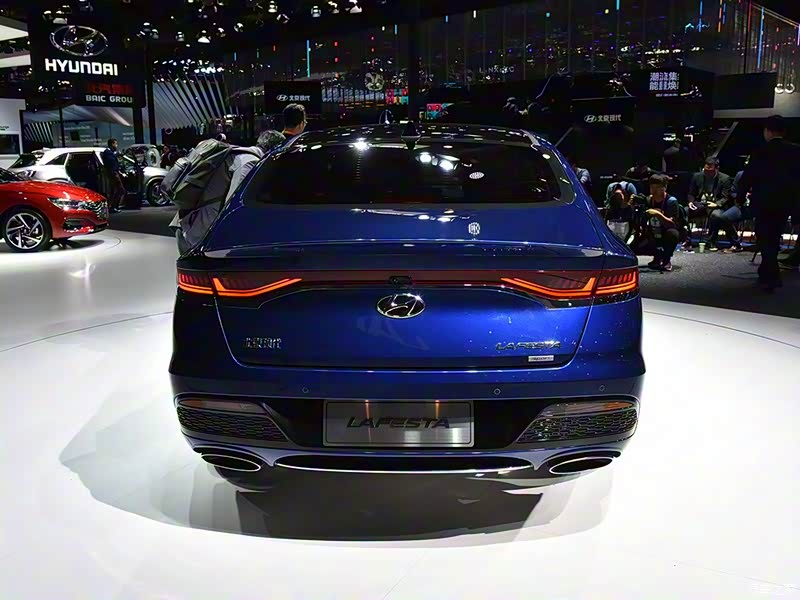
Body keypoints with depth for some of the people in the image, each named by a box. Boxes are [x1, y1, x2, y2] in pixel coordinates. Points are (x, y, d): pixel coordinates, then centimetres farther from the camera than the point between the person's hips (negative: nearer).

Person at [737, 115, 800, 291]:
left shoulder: (760, 152, -12)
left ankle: (771, 278, -1)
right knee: (774, 238, 18)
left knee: (766, 240, 3)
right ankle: (767, 273, 27)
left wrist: (740, 196, 5)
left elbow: (747, 177, -8)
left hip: (764, 203, -4)